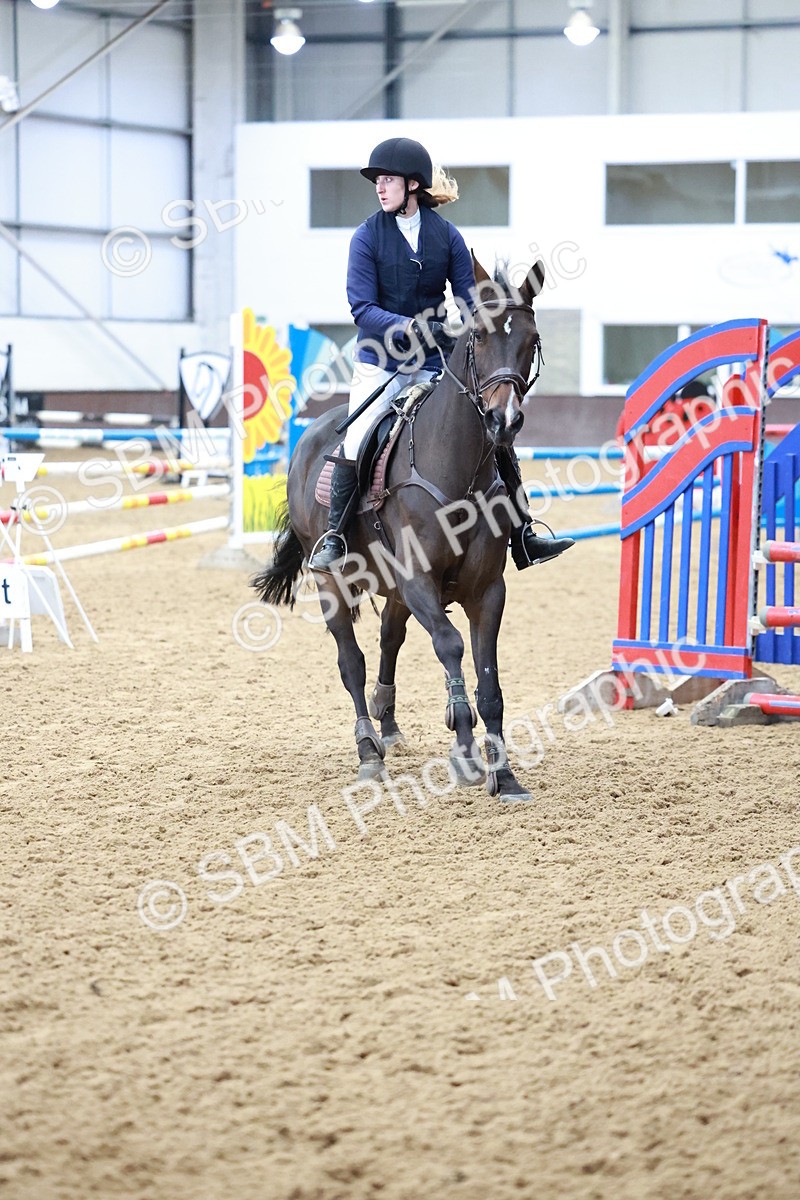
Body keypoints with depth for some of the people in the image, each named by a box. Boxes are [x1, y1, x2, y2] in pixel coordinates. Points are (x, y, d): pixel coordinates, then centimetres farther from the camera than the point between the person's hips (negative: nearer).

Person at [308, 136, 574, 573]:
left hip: (434, 365, 3)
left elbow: (470, 304, 5)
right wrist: (415, 328, -26)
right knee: (356, 444, -21)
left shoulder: (447, 236, 1)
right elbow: (363, 309, -12)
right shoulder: (368, 237, -5)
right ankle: (333, 537, -6)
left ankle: (523, 538, 10)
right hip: (379, 364, -2)